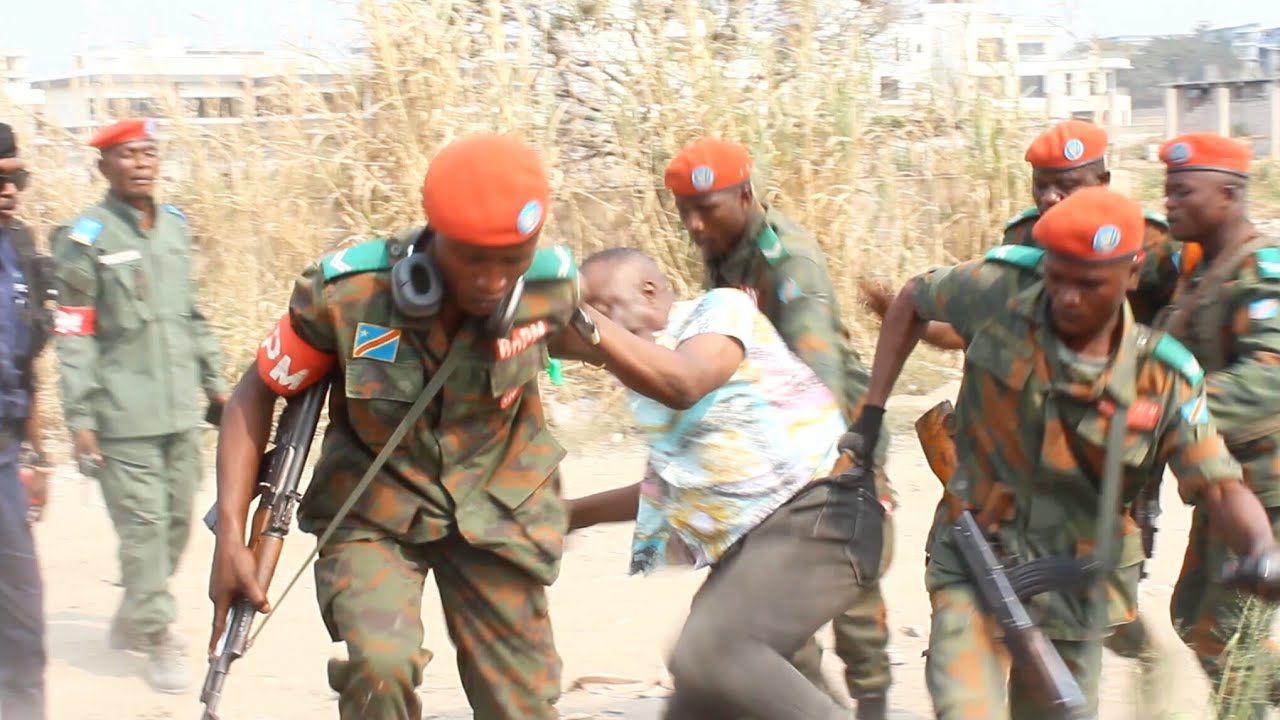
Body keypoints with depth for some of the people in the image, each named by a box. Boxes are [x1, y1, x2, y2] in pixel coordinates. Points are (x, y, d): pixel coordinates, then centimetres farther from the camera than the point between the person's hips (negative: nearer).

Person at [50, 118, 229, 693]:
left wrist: (214, 379, 20)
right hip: (124, 414, -6)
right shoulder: (85, 239, -7)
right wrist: (80, 419, -13)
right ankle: (155, 639, 2)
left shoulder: (174, 226, 12)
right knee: (143, 523, -7)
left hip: (180, 409, 6)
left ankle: (133, 619, 29)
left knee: (178, 520, 12)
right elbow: (73, 337, -9)